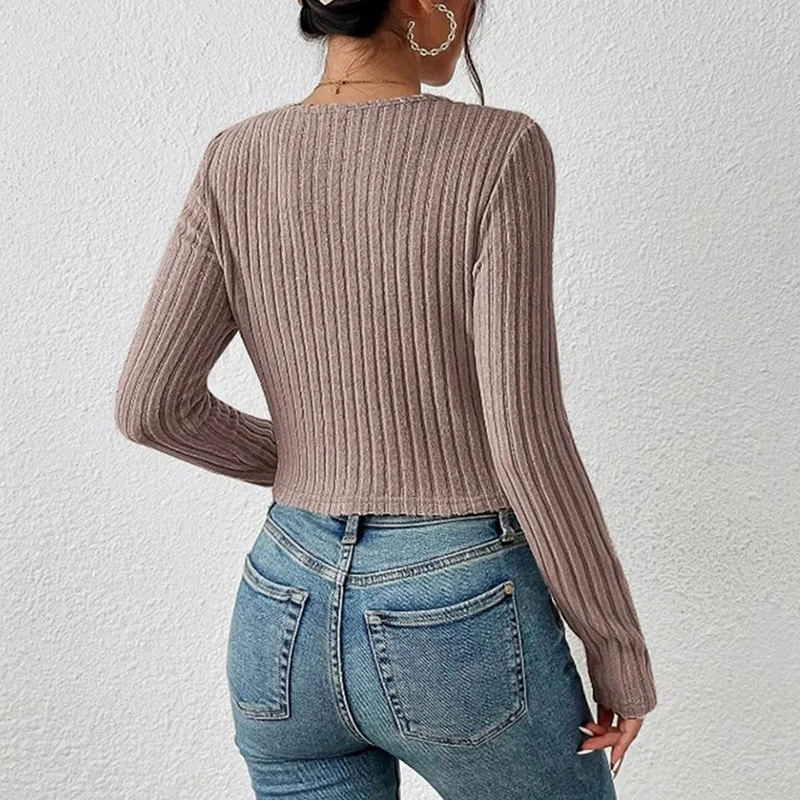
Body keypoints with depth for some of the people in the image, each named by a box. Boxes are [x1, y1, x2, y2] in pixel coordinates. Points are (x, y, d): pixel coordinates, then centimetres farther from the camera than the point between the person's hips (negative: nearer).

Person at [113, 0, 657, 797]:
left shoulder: (235, 160, -3)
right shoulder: (498, 152, -15)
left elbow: (149, 404, -5)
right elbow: (525, 439, -19)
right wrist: (621, 647, -4)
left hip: (287, 624, 4)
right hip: (461, 629, -3)